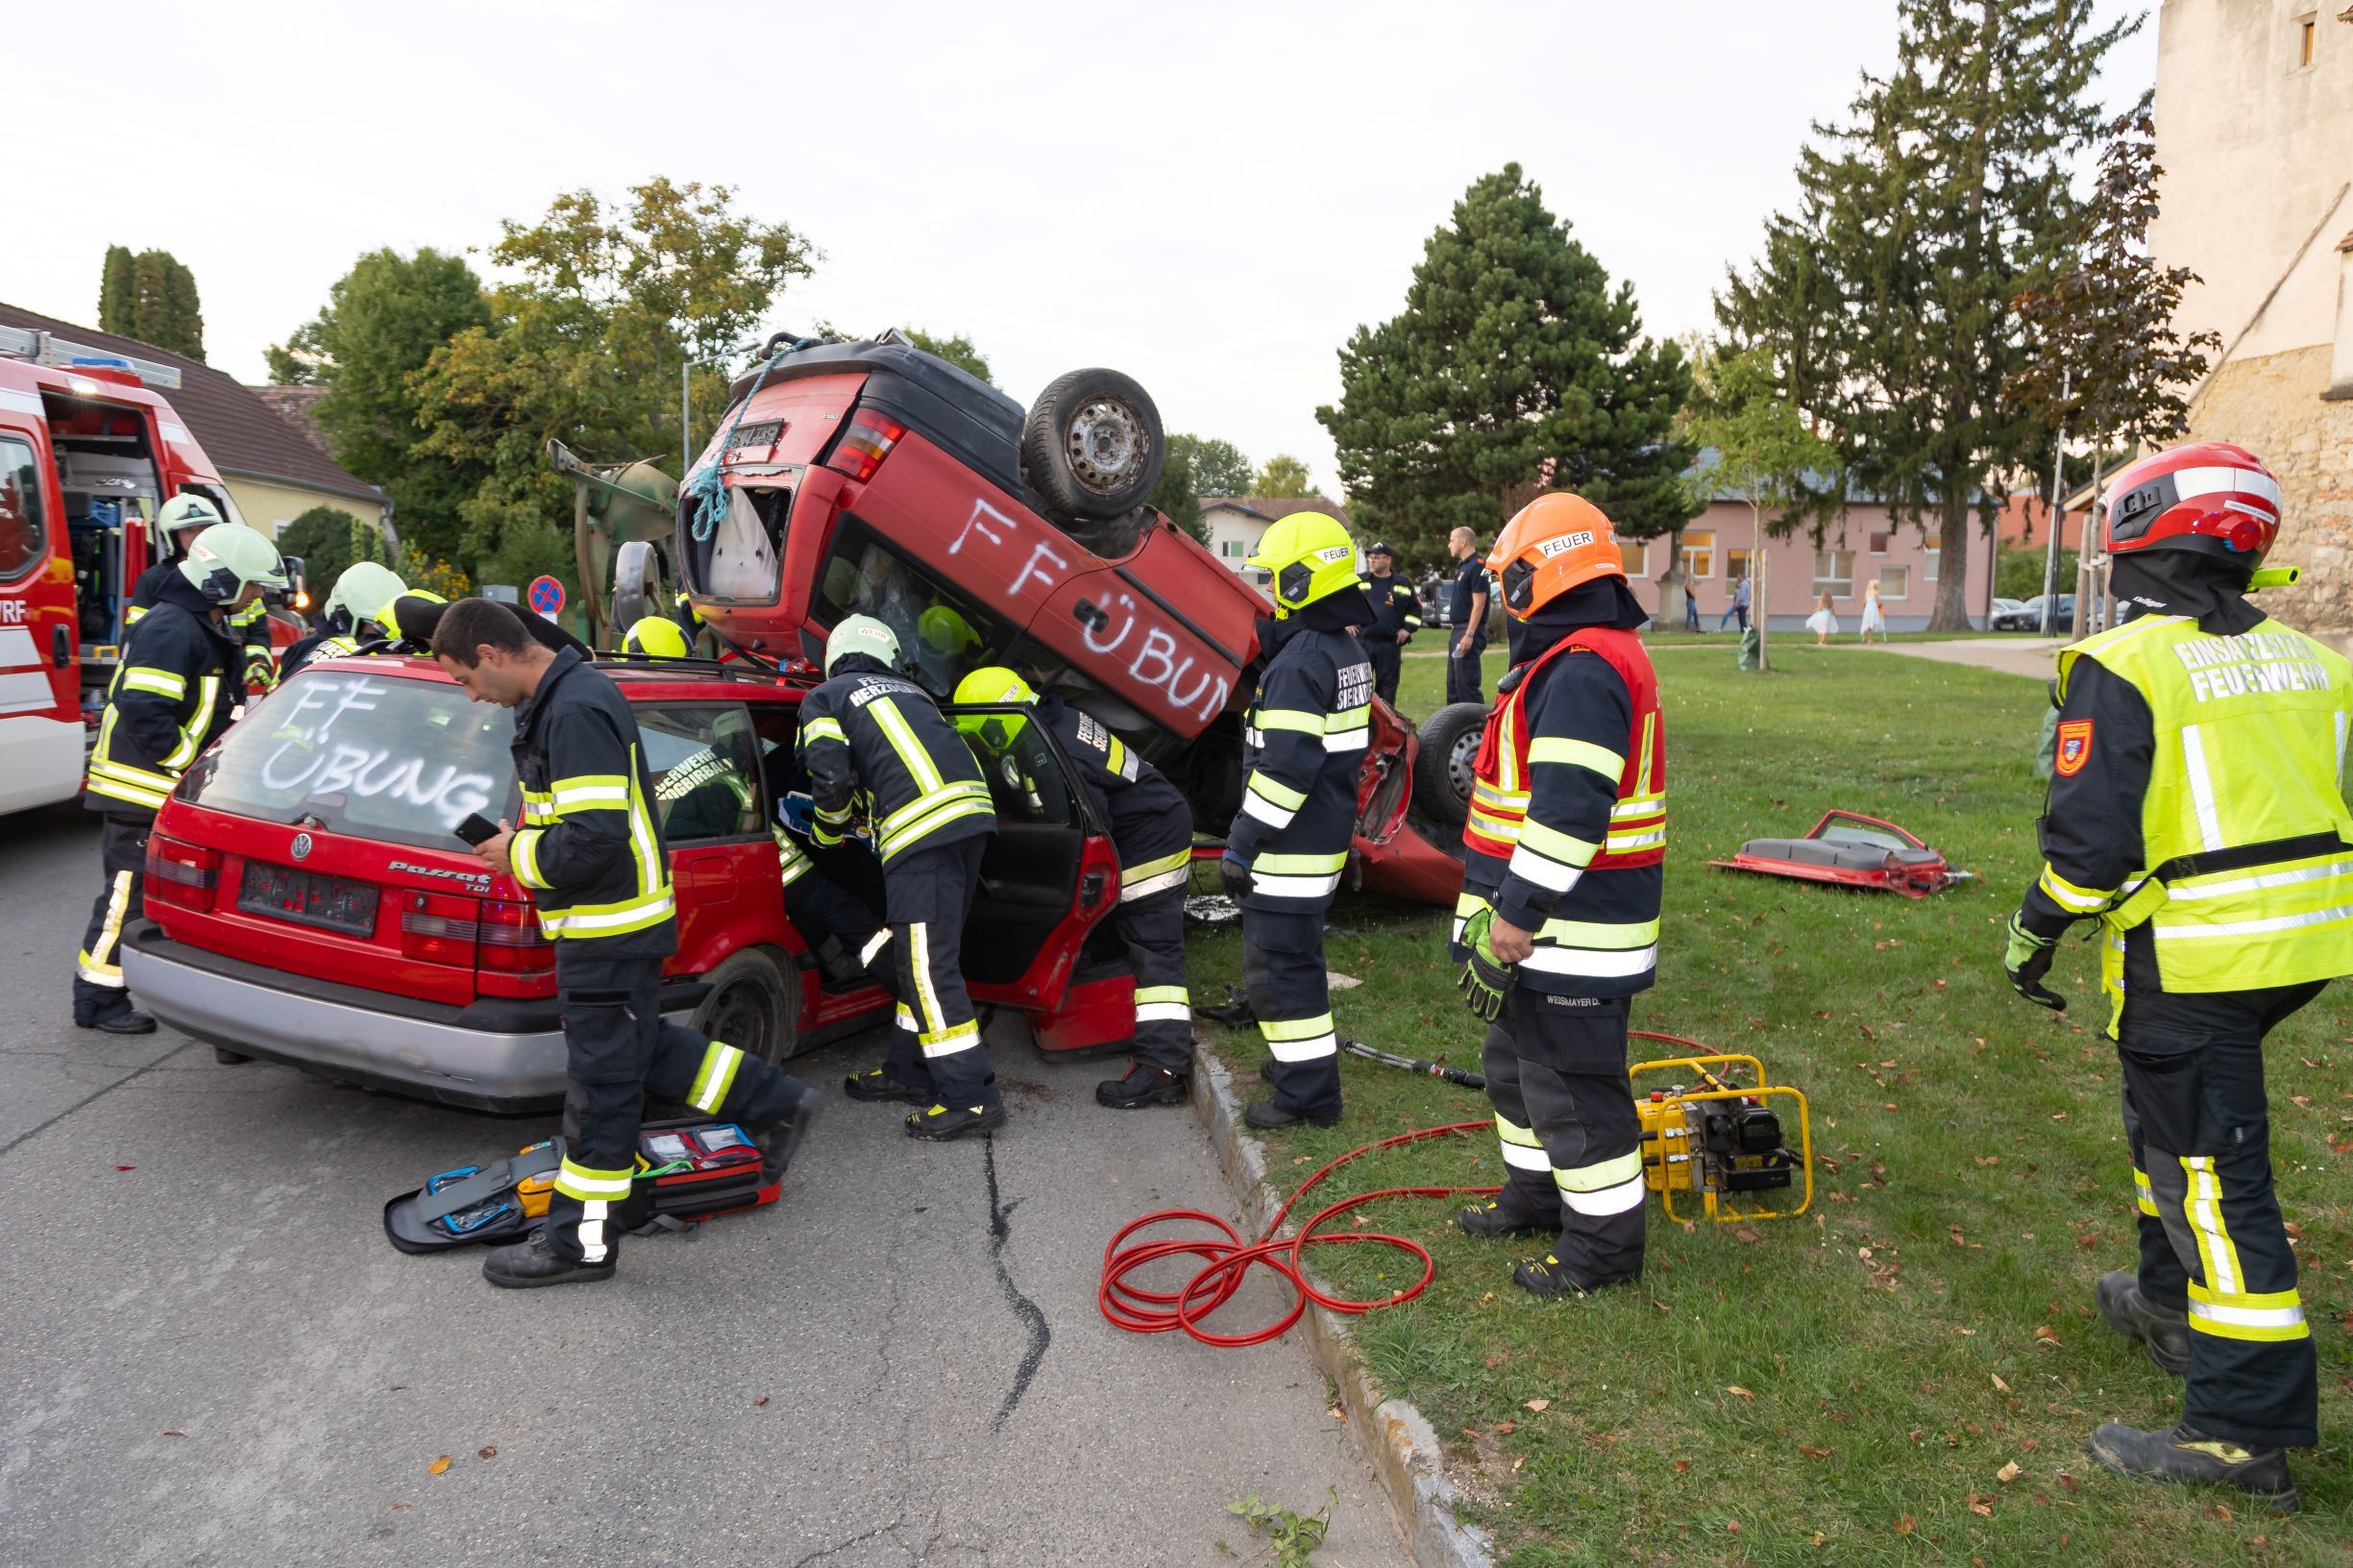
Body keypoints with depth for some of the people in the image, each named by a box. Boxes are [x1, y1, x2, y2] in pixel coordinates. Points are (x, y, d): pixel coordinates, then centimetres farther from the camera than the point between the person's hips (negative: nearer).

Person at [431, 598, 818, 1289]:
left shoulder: (575, 712, -23)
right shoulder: (565, 696, 11)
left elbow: (596, 838, -30)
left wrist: (520, 857, -13)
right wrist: (527, 832, 7)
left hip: (608, 931, -10)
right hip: (613, 922, 10)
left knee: (600, 1081, 1)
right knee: (641, 1047, 21)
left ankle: (581, 1243, 14)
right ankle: (777, 1103, 29)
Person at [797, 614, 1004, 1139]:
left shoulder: (824, 698, 14)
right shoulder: (911, 692, 32)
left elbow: (831, 777, -1)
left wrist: (827, 834, 19)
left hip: (921, 828, -7)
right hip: (973, 815, 7)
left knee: (928, 967, -4)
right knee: (923, 958, 18)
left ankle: (972, 1096, -4)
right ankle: (909, 1071, 29)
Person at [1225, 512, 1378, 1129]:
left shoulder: (1299, 662, -21)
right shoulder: (1347, 650, 10)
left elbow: (1285, 769, -25)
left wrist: (1240, 845, -20)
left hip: (1290, 846, -10)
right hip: (1326, 835, 10)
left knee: (1279, 963, -1)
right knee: (1298, 953, 22)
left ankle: (1307, 1091, 6)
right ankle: (1308, 1058, 35)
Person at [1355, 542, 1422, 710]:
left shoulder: (1403, 584, 10)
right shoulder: (1358, 581, 9)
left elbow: (1415, 608, 15)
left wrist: (1407, 628, 3)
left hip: (1390, 644, 0)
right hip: (1362, 642, 0)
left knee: (1387, 686, 4)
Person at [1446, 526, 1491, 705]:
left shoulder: (1477, 566, -12)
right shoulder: (1464, 567, 17)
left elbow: (1479, 603, -19)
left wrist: (1469, 634, -24)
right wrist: (1456, 631, 17)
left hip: (1468, 632, -10)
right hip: (1457, 630, 10)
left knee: (1466, 684, -12)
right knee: (1453, 684, 14)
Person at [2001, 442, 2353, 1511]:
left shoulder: (2122, 667, -14)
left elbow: (2090, 834, -18)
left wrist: (2033, 932, -5)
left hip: (2191, 958, -9)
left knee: (2210, 1169, -2)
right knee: (2173, 1115, 26)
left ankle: (2248, 1428, 4)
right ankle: (2172, 1302, 42)